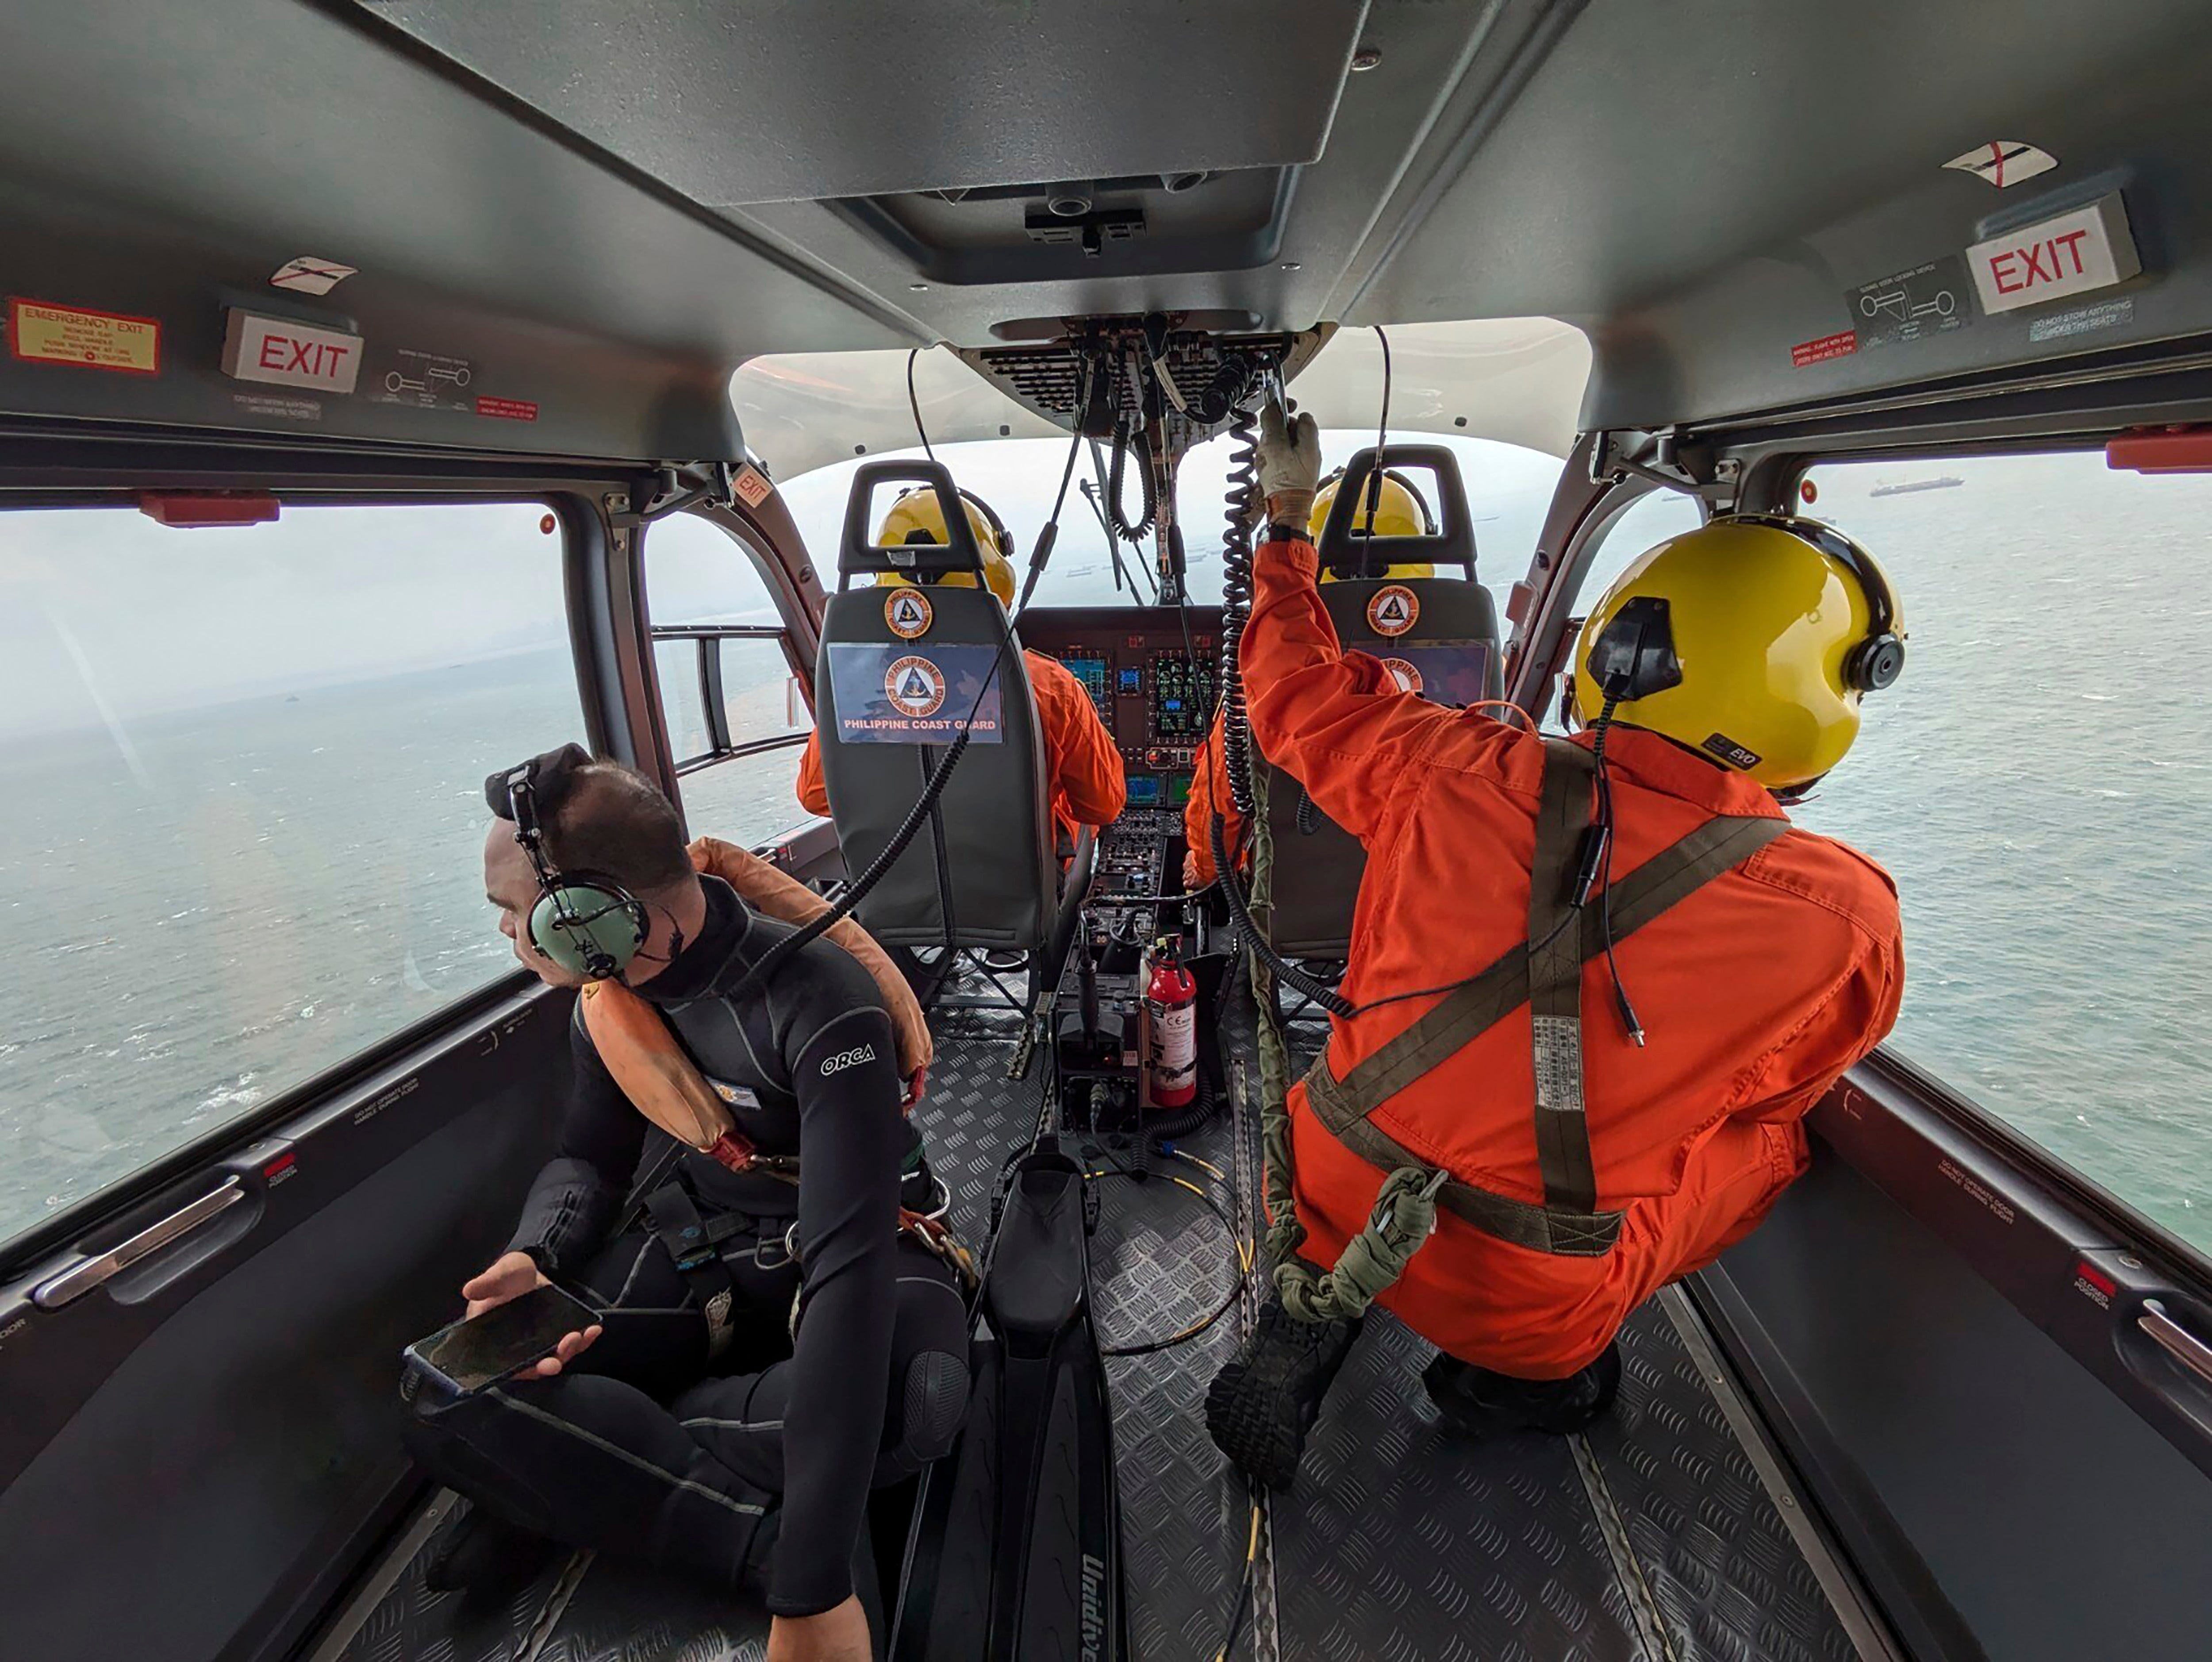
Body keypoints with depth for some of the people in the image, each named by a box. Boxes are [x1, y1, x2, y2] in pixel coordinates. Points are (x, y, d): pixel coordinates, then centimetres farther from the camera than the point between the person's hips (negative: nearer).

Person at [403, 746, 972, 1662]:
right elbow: (590, 1157, 9)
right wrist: (532, 1258, -17)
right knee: (443, 1388, -17)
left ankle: (570, 1476, -17)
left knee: (910, 1391, -40)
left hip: (850, 1234, -4)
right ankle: (755, 1537, -16)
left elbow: (847, 1259, -38)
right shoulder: (607, 996, -6)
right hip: (707, 1220, 5)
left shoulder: (820, 1005, -31)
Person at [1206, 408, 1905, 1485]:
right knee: (1770, 1137, 18)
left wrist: (1286, 517, 18)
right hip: (1529, 1304, -1)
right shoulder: (1847, 923, -16)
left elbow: (1301, 695, 3)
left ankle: (1310, 1313, 15)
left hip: (1334, 1197, 2)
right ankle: (1514, 1376, 14)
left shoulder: (1460, 777, -17)